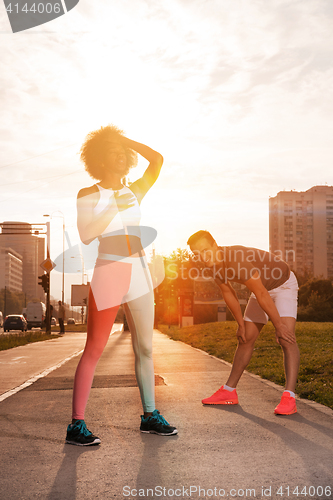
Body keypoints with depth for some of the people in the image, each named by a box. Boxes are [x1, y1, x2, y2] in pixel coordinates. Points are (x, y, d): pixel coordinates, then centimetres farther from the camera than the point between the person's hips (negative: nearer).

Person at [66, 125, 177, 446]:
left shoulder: (133, 193, 13)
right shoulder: (87, 195, 0)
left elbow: (157, 160, 4)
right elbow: (86, 235, -13)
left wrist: (125, 140, 7)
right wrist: (115, 208, -17)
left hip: (138, 274, 6)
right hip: (107, 274, -5)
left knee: (145, 348, 9)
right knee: (94, 351, -5)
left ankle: (150, 416, 20)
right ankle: (76, 425, 0)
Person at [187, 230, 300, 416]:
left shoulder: (236, 259, -39)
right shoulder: (211, 267, -12)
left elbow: (261, 295, -34)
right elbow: (228, 293, 4)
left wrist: (279, 326, -28)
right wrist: (241, 324, 9)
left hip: (284, 284, -8)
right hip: (262, 287, 8)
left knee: (286, 338, -24)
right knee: (246, 338, 9)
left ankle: (289, 397, -28)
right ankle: (229, 391, 19)